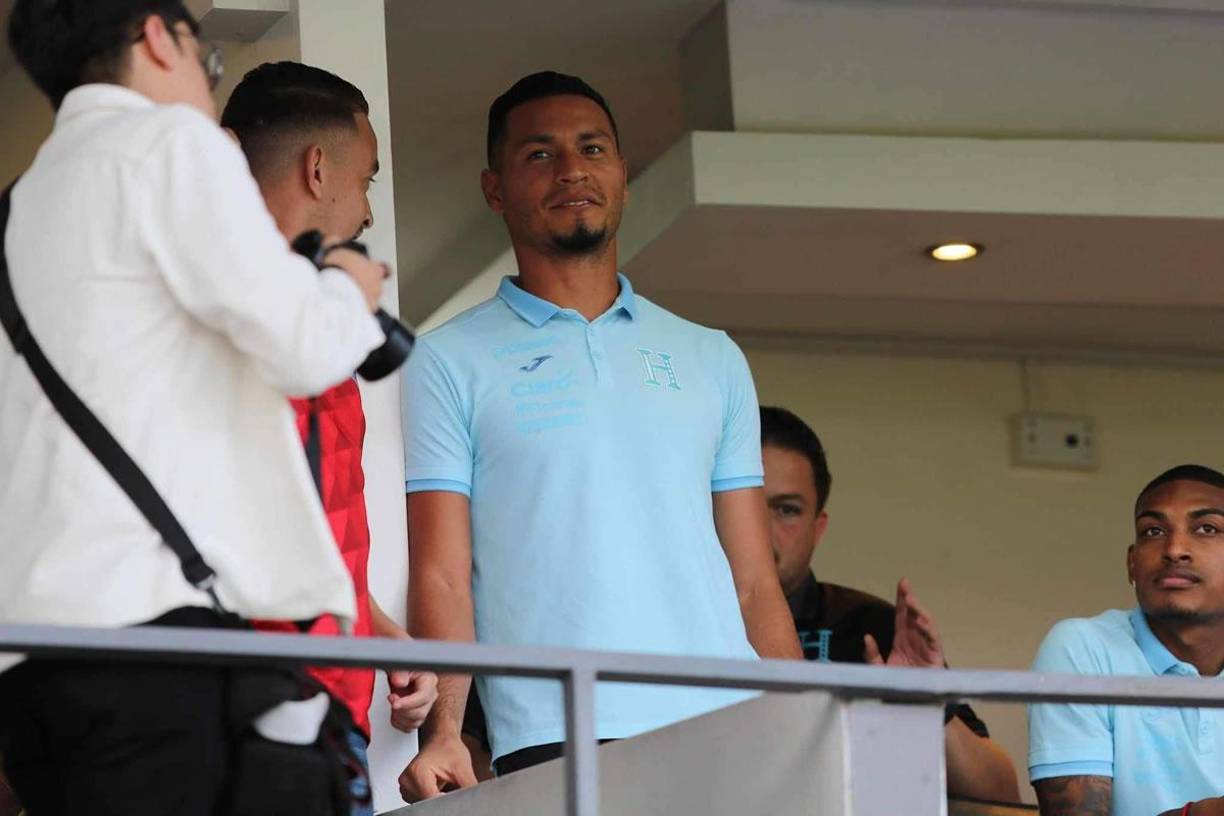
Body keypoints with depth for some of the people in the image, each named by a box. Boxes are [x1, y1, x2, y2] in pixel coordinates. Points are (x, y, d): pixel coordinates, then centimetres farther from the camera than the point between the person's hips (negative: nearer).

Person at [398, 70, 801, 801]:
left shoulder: (711, 359, 20)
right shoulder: (451, 365, 9)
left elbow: (754, 584, 17)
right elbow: (441, 576, 1)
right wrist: (442, 732, -15)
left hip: (728, 734, 3)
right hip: (555, 748, -3)